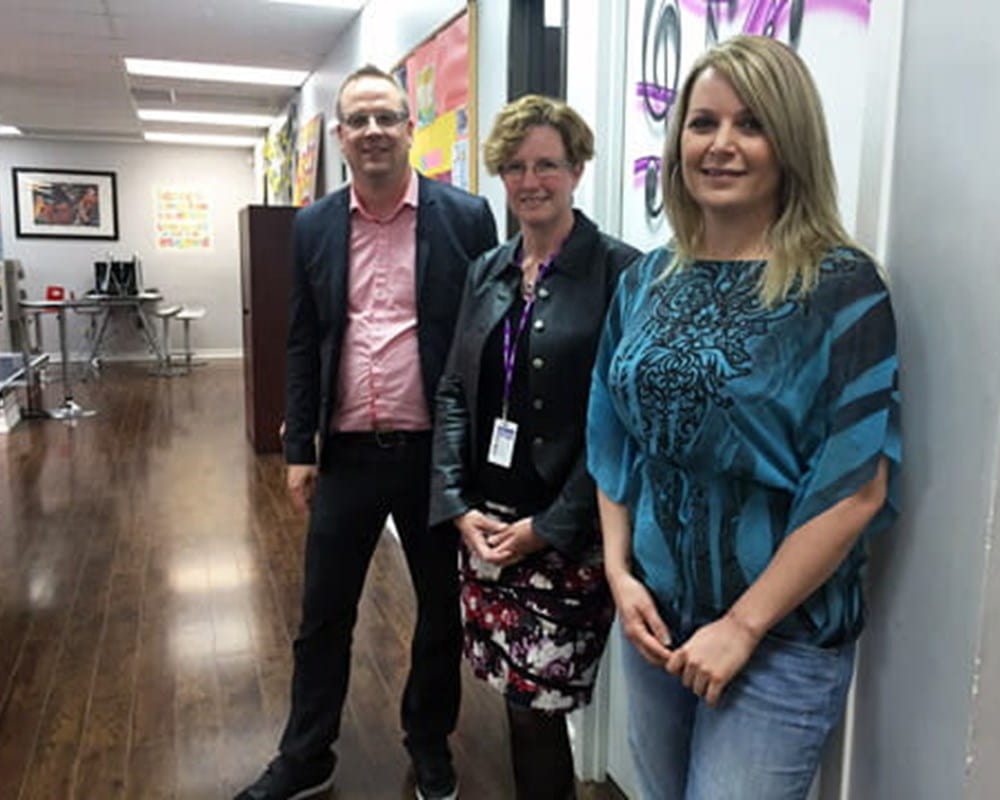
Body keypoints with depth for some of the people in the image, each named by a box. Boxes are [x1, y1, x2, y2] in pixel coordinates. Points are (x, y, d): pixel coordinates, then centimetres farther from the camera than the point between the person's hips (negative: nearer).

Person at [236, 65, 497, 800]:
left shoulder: (466, 217, -6)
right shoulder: (314, 225, 4)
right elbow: (302, 343, 7)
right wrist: (299, 448, 5)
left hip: (438, 452, -2)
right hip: (347, 453, 2)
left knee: (443, 611, 15)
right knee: (323, 614, 14)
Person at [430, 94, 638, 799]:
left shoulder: (618, 272, -9)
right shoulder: (487, 271, 9)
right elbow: (454, 393, 9)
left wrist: (548, 527, -14)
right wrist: (459, 507, -1)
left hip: (568, 534, -5)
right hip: (484, 521, 6)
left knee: (536, 703, 2)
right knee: (512, 690, 15)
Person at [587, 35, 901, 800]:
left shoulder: (841, 286, -13)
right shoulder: (648, 280, 2)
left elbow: (855, 486, -16)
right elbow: (615, 441, 7)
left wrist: (743, 626, -15)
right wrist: (619, 573, -2)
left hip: (781, 641, -5)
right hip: (656, 620, 5)